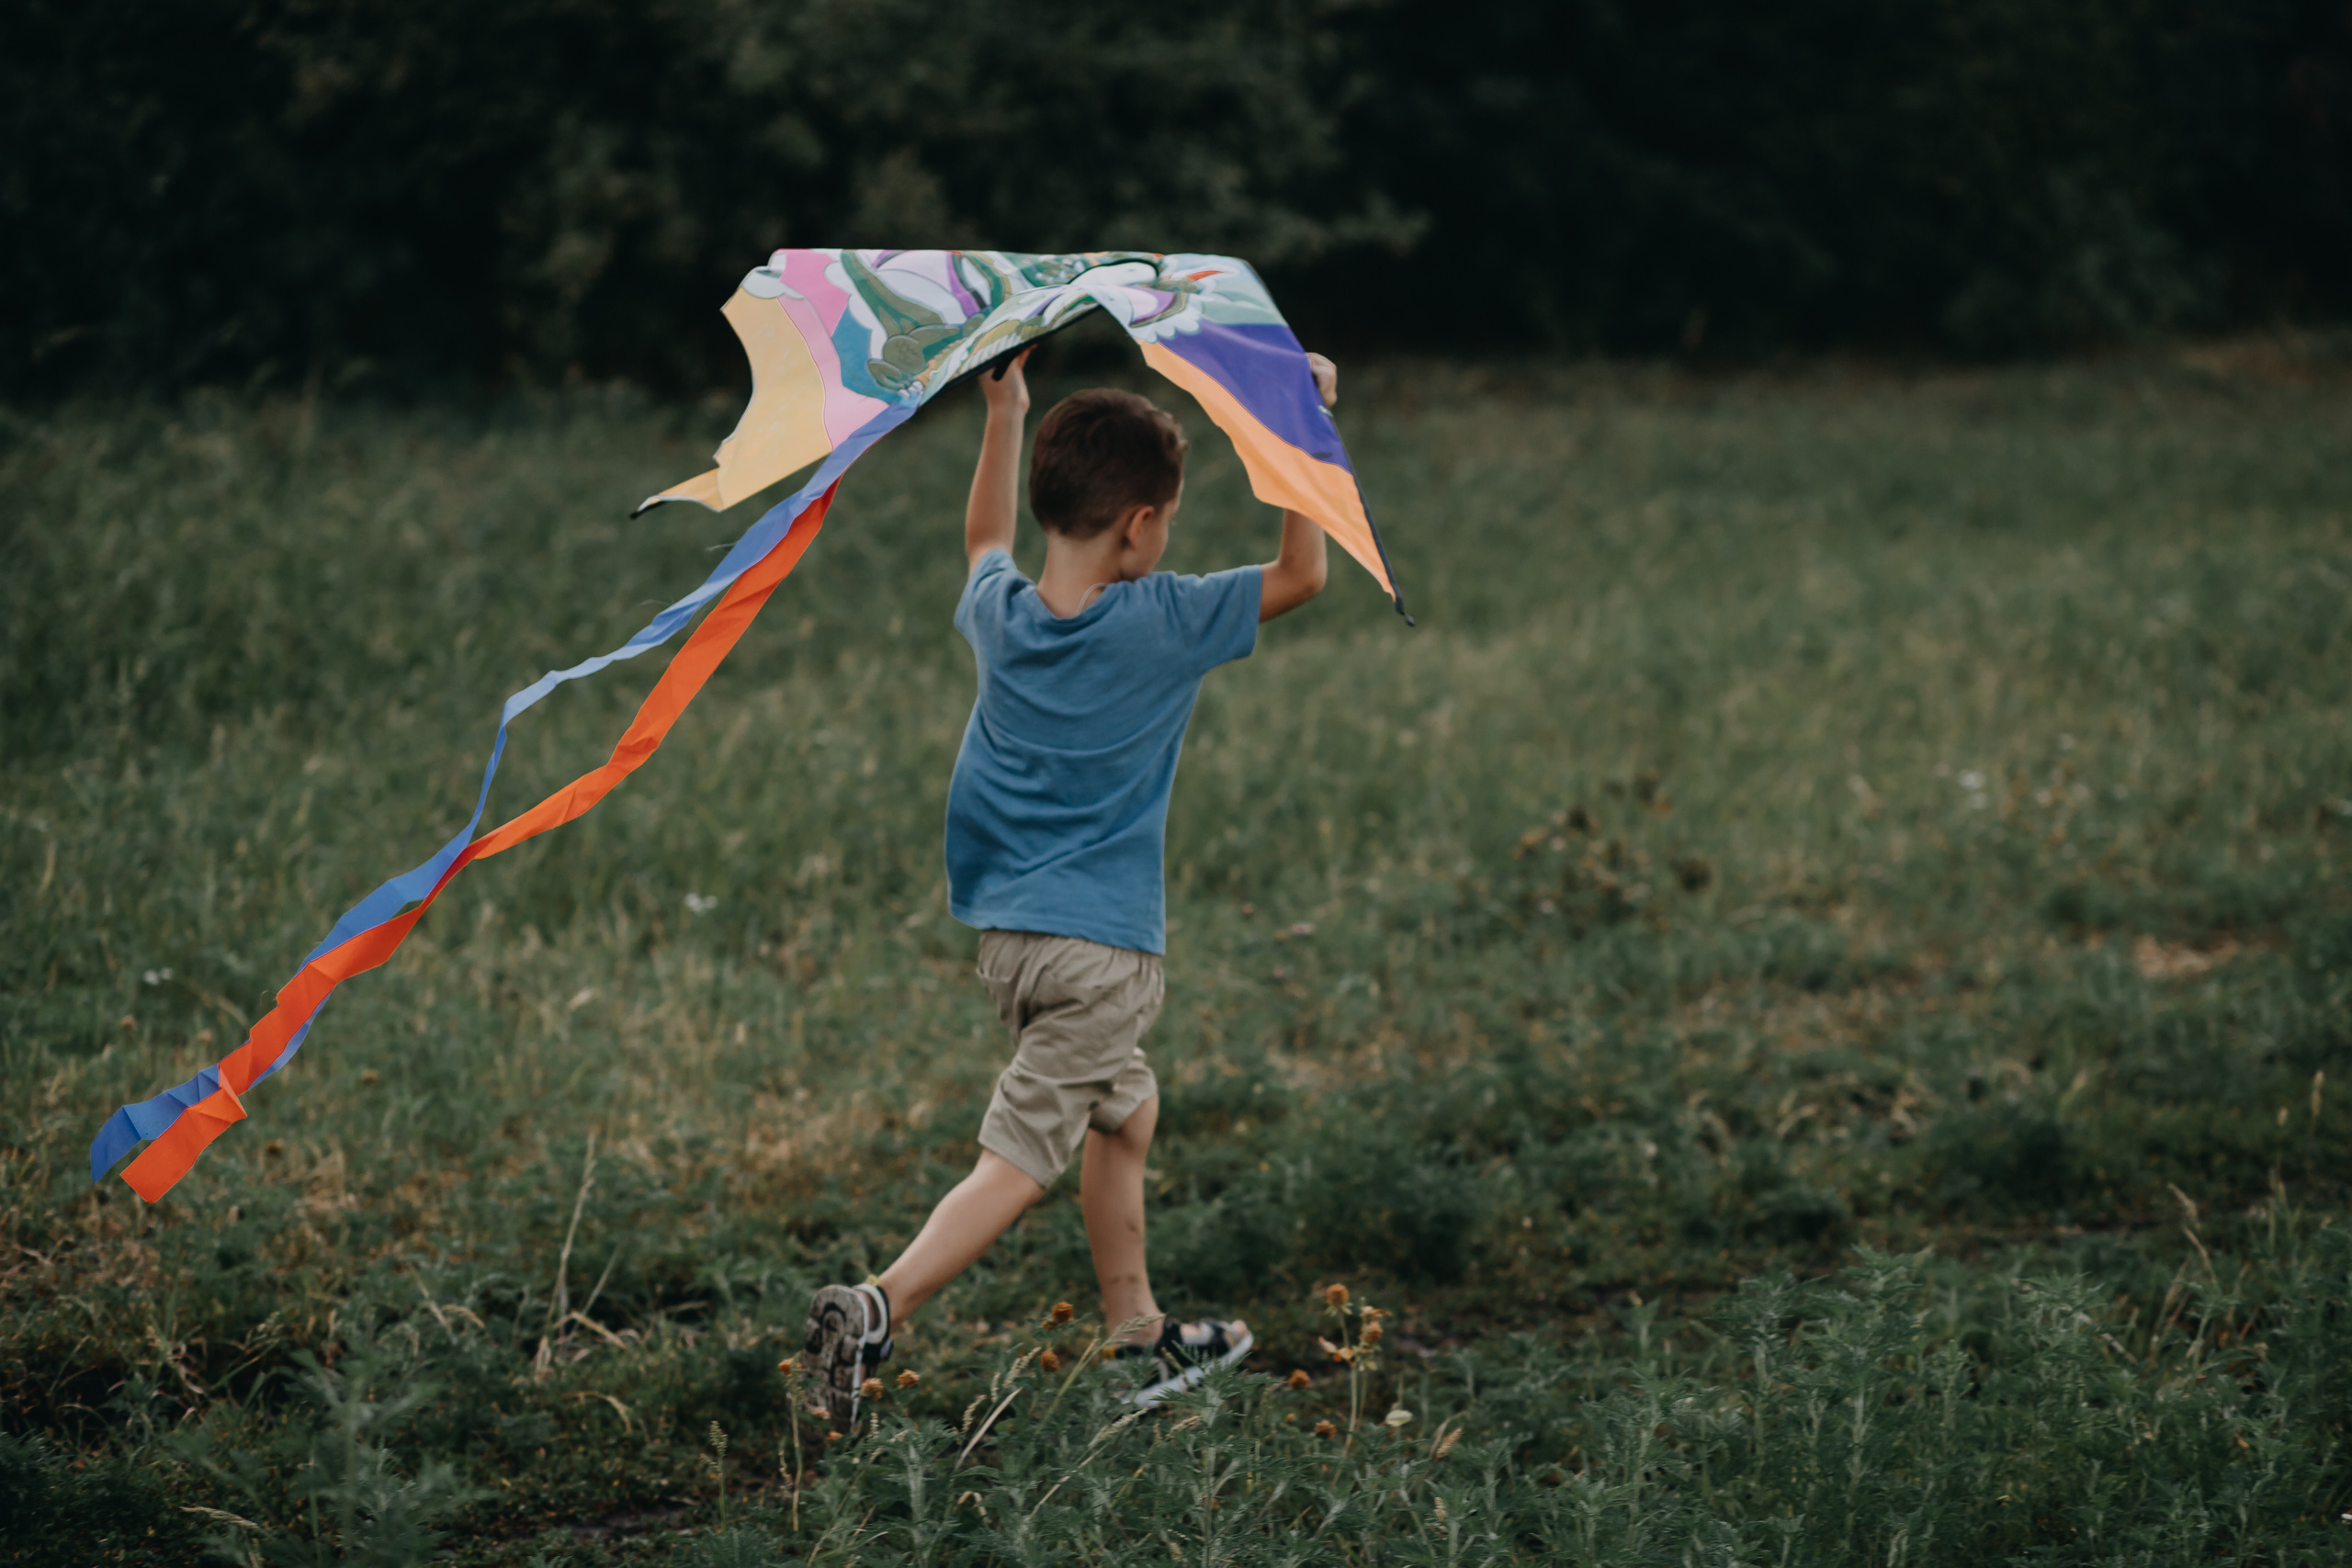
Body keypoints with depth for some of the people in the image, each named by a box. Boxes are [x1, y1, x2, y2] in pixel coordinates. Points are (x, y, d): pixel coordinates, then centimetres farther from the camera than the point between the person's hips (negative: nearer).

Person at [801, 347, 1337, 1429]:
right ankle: (875, 1311, -26)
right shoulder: (1161, 623, -12)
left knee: (1126, 1112, 24)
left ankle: (1143, 1340, 31)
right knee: (1019, 1163, -9)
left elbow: (985, 543, 28)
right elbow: (1301, 577, -1)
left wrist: (1004, 419, 32)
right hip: (1100, 947, -7)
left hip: (1007, 936, 7)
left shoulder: (997, 612, 3)